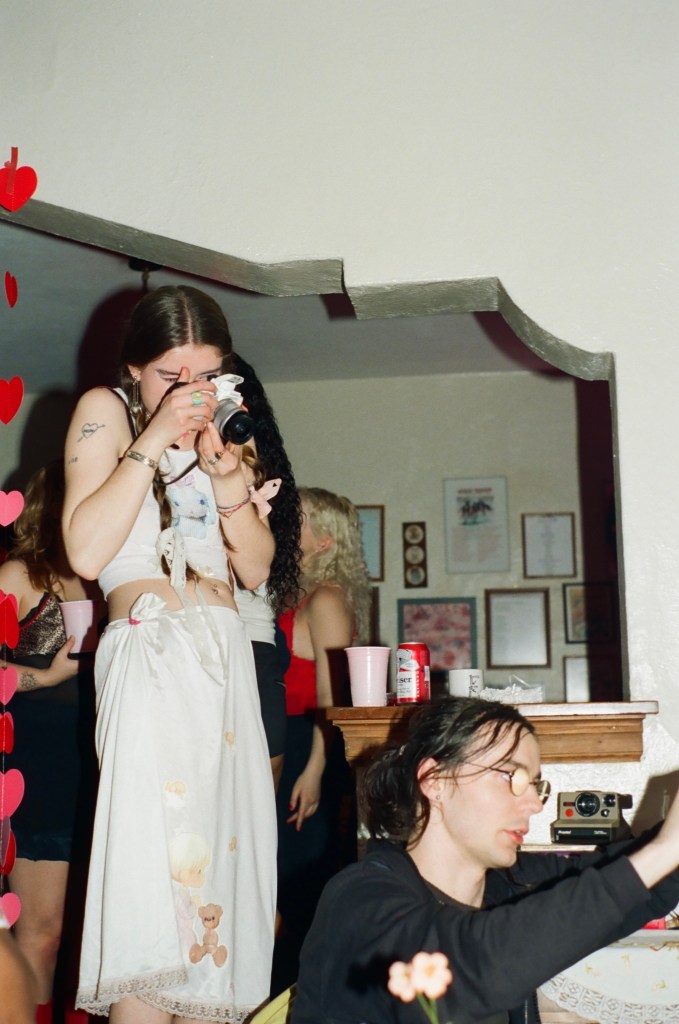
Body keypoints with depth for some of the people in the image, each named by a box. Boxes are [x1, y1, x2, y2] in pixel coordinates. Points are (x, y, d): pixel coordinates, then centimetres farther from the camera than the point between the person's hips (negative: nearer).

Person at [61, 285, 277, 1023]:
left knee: (222, 855, 1)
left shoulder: (218, 432, 21)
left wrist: (229, 477, -1)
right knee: (156, 863, -16)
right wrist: (152, 443, -12)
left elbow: (256, 568, 14)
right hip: (152, 656, -6)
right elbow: (85, 552, -11)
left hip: (228, 659, 6)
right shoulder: (105, 411, 4)